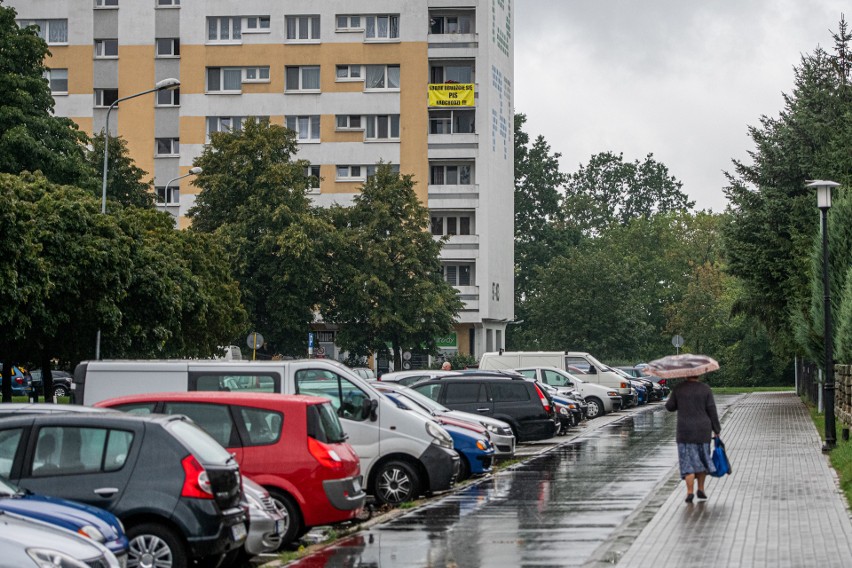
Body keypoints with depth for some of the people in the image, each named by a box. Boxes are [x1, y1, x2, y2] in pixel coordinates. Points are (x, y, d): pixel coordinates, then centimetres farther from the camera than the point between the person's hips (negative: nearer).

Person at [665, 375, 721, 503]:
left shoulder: (679, 388, -4)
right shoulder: (706, 389, -4)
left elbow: (670, 407, 2)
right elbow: (712, 411, -4)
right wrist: (716, 429, 4)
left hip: (685, 431, -1)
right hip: (703, 430, 1)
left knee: (689, 461, 2)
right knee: (702, 459, 17)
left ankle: (690, 493, -8)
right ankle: (701, 489, 19)